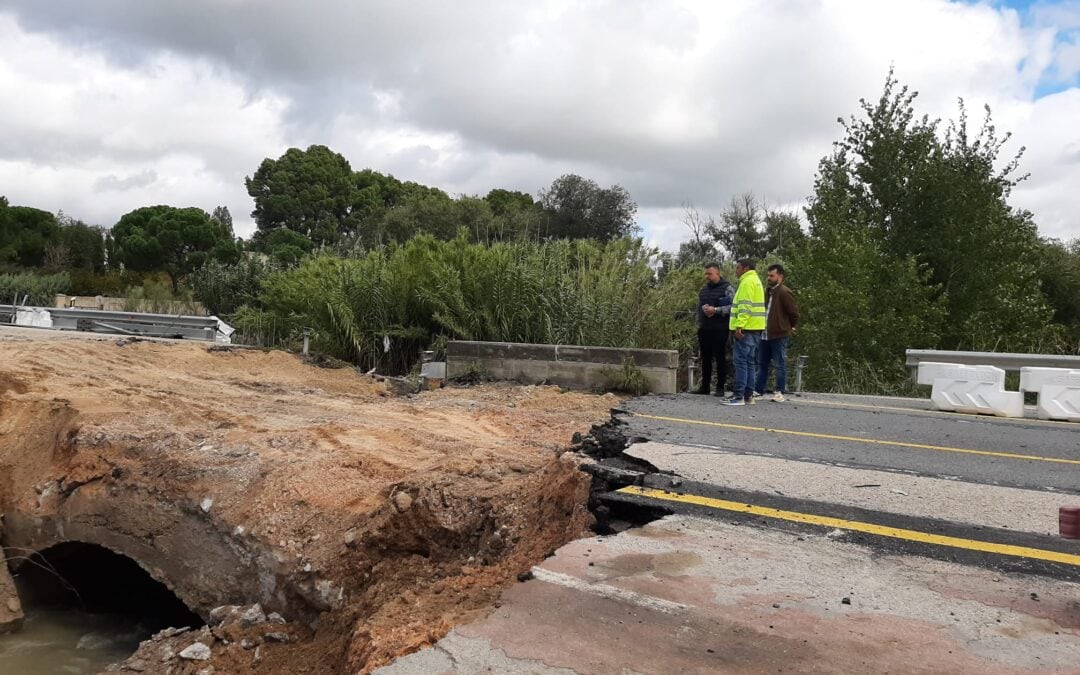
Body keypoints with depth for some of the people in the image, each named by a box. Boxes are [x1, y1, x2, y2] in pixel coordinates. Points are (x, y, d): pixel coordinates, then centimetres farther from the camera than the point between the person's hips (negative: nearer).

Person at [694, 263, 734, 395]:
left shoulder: (727, 288, -2)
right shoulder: (703, 290, 18)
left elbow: (733, 307, -12)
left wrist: (716, 310, -19)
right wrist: (699, 324, 15)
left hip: (719, 329, -6)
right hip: (704, 329, 6)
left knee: (720, 358, -2)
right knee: (705, 358, 9)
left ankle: (720, 388, 2)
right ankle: (704, 386, 15)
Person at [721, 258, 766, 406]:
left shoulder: (747, 282, -10)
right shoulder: (755, 281, 22)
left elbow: (745, 306, -20)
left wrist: (739, 326, -24)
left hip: (746, 328, -10)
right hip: (755, 328, 10)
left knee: (741, 361, -10)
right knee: (750, 362, 10)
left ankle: (739, 396, -11)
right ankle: (748, 395, 13)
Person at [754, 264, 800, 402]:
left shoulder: (784, 293, -11)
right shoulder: (768, 292, 16)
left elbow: (794, 312, -11)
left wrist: (791, 327, 2)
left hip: (779, 335, -9)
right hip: (765, 335, 9)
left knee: (780, 365, -1)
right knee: (762, 364, 11)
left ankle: (780, 392, 4)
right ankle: (758, 390, 17)